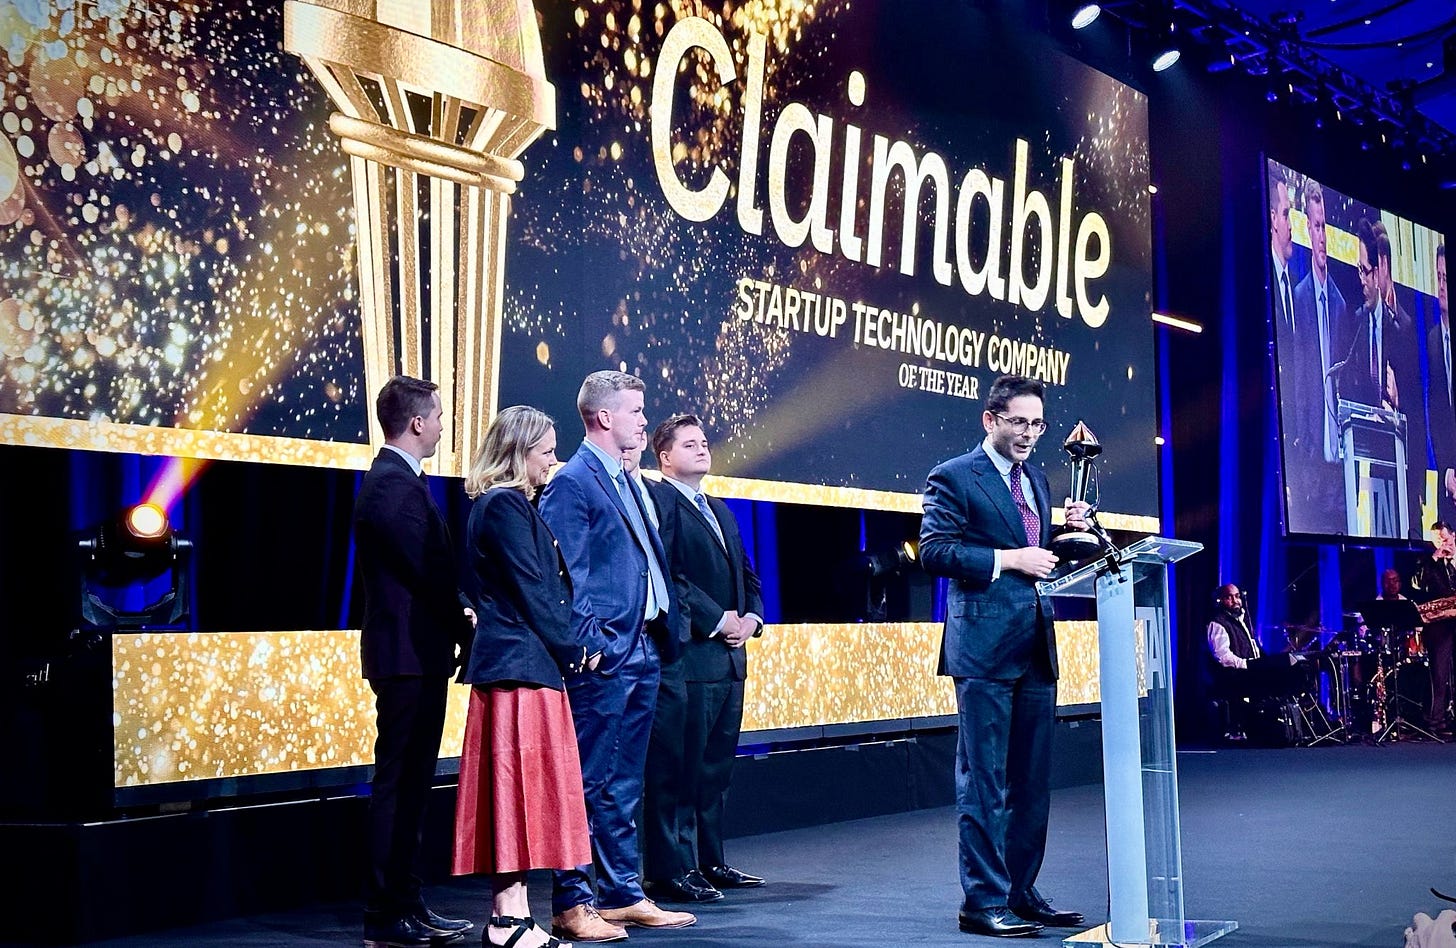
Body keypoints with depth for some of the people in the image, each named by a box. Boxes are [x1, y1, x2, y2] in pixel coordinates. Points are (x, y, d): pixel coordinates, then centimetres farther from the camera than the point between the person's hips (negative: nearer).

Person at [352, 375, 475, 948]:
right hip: (410, 654, -11)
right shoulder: (395, 484, -16)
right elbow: (429, 572, -19)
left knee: (410, 782, 14)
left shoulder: (394, 479, 17)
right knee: (399, 783, -6)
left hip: (415, 653, 11)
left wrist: (459, 613, 5)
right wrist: (465, 624, -6)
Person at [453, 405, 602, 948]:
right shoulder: (504, 507, -13)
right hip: (521, 662, -10)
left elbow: (548, 587, 17)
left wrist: (578, 645, 9)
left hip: (517, 662, 10)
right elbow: (531, 592, -16)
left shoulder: (510, 505, 18)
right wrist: (575, 650, -7)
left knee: (519, 786, 11)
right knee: (521, 781, -7)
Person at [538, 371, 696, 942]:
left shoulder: (628, 483, 18)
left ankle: (623, 895, 21)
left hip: (643, 651, 9)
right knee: (588, 783, -4)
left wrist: (662, 632, 15)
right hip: (602, 657, -9)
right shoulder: (572, 482, -9)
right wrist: (588, 644, -18)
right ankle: (571, 904, 2)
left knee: (624, 786, 14)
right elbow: (566, 574, -14)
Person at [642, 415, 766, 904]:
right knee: (677, 768, -5)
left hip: (728, 657, 9)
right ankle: (671, 870, -1)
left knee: (716, 767, 13)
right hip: (686, 657, -9)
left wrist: (751, 616, 5)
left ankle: (708, 862, 21)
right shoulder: (657, 500, -6)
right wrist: (716, 619, -16)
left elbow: (746, 573, 25)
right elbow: (663, 574, -17)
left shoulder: (720, 511, 22)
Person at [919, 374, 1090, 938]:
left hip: (1036, 646, 8)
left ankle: (1021, 892, 19)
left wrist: (1069, 531, 4)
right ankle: (984, 901, 1)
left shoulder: (1037, 482, 19)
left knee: (1032, 781, 10)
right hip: (985, 645, -8)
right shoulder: (954, 478, -4)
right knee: (984, 781, -4)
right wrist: (1008, 559, -17)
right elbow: (933, 551, -13)